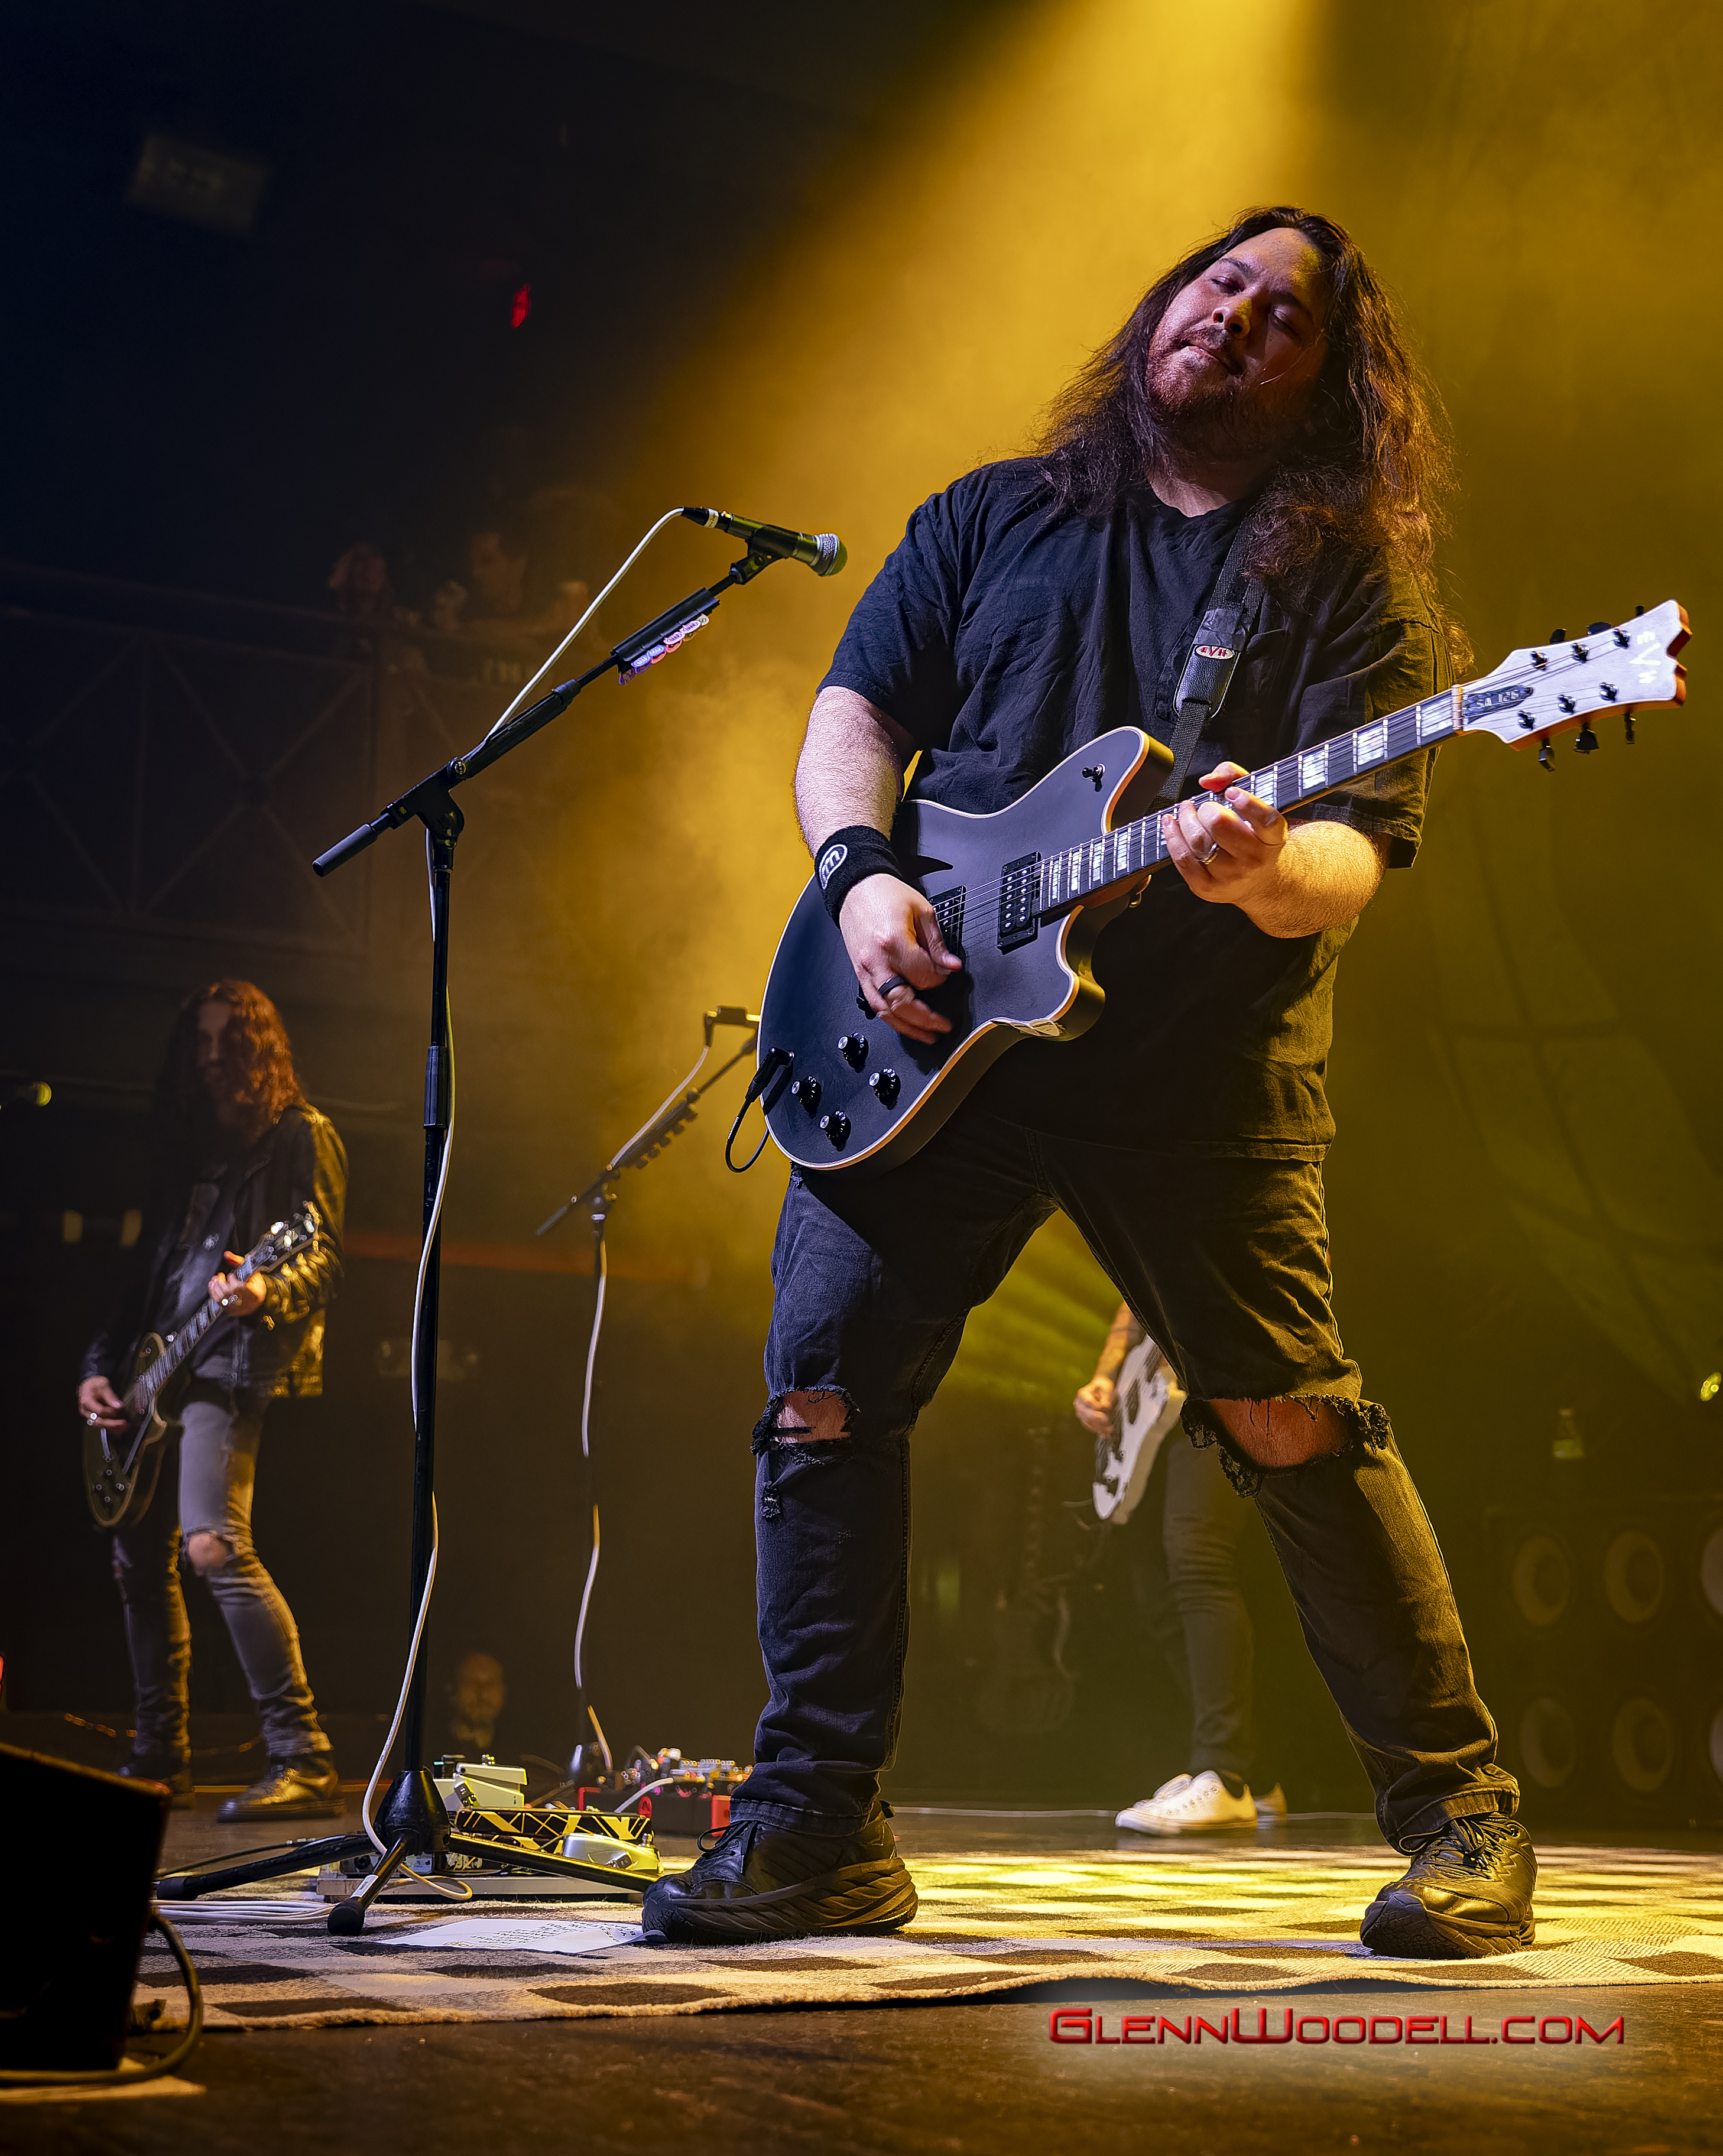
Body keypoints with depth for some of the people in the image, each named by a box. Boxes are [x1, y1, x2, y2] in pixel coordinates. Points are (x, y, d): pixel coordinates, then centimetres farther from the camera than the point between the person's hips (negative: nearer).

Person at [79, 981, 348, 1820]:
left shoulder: (299, 1134, 1)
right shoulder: (189, 1145, 21)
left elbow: (322, 1260, -9)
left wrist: (266, 1291, -30)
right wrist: (100, 1365, 11)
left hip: (230, 1361, -8)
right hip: (157, 1369, 8)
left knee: (213, 1544, -22)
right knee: (138, 1556, 9)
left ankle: (302, 1759, -21)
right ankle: (160, 1761, 21)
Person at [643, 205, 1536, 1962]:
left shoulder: (1350, 578, 4)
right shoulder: (996, 517, 14)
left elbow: (1360, 844, -7)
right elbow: (857, 708, 13)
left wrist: (1263, 869, -31)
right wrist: (859, 876, -7)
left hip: (1208, 1070, -3)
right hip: (934, 1037, 3)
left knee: (1290, 1426, -7)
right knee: (823, 1394, -3)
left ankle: (1459, 1813, 11)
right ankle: (817, 1830, 9)